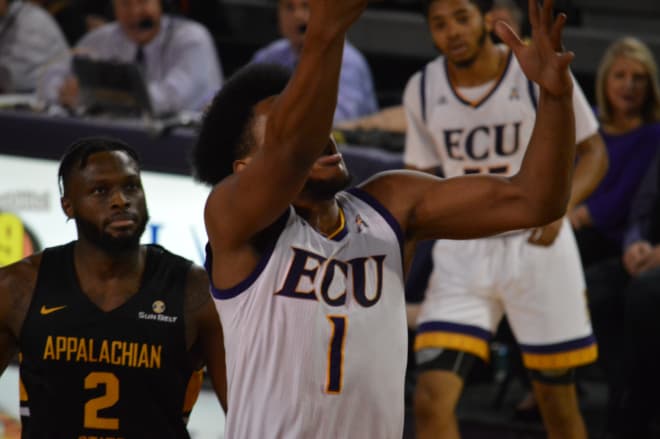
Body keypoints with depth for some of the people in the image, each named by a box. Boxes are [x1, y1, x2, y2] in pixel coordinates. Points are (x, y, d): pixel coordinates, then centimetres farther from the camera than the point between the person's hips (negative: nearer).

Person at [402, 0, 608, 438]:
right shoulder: (422, 90, -1)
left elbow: (593, 151, -2)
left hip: (536, 245, -2)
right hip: (461, 253, 2)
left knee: (558, 398, 9)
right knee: (432, 402, -13)